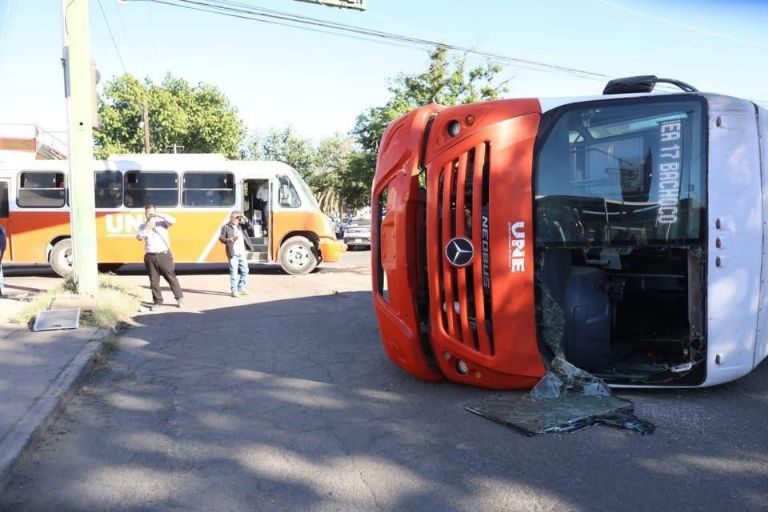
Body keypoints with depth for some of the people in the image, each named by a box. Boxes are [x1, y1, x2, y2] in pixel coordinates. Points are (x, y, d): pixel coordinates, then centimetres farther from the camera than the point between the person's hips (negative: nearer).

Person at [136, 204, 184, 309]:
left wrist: (159, 215, -23)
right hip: (150, 257, 2)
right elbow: (139, 237, -10)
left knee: (171, 277, 3)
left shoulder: (162, 222, 2)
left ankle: (179, 297, 15)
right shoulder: (143, 226, 6)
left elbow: (172, 221, -17)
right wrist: (147, 228, -24)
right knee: (154, 280, 7)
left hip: (164, 255, -2)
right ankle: (157, 301, 17)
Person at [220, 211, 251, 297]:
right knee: (234, 272, -6)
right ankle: (234, 291, -3)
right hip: (233, 254, -6)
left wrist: (244, 218, -8)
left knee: (245, 271, 10)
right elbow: (221, 238, -4)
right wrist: (228, 240, -23)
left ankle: (241, 288, 21)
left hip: (242, 253, 6)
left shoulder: (241, 225, 12)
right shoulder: (226, 227, -2)